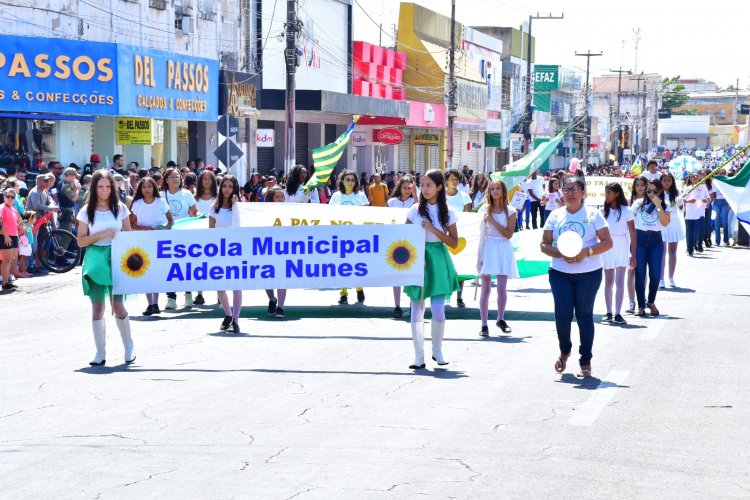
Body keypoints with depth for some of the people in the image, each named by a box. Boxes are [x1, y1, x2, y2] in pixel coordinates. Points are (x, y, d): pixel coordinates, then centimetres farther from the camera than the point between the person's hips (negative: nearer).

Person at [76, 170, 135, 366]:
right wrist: (102, 235, -12)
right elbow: (80, 241, 1)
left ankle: (129, 348, 11)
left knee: (118, 305, -5)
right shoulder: (87, 211, 2)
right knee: (97, 307, 2)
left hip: (116, 259, -1)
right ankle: (100, 352, 9)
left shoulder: (120, 208, 4)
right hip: (95, 259, 1)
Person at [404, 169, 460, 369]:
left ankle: (437, 350, 16)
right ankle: (419, 356, 7)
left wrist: (432, 229, -12)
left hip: (437, 261, -1)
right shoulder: (415, 210, 3)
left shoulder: (447, 212, 1)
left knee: (438, 310, -6)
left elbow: (454, 242, -1)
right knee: (417, 309, 1)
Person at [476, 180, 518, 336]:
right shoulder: (485, 209, 5)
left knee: (502, 288, -4)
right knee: (486, 288, -1)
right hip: (488, 248, 0)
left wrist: (493, 222, -13)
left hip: (503, 249, 0)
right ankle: (484, 324, 2)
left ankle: (500, 319, 19)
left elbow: (509, 234, -6)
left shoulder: (510, 212, 2)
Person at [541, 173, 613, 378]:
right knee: (562, 315, -2)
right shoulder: (555, 215, 7)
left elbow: (607, 242, -2)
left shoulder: (593, 214, 1)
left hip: (588, 273, -2)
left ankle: (586, 362, 8)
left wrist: (586, 252, -17)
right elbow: (544, 245, 5)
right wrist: (561, 254, -14)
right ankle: (564, 351, 25)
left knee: (584, 315, 1)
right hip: (560, 273, 2)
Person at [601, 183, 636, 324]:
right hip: (607, 248, 3)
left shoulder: (626, 211, -3)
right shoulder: (603, 211, 5)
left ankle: (618, 314, -9)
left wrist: (633, 255, -6)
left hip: (622, 248, -3)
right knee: (608, 282, 8)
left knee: (619, 281, -9)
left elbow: (632, 234, -3)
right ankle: (609, 313, 14)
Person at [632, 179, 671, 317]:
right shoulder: (638, 203, 4)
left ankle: (651, 302, 22)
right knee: (640, 274, -1)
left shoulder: (665, 206, 5)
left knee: (655, 274, -2)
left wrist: (658, 206, -15)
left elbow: (665, 223, -10)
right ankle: (641, 305, 6)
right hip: (639, 239, -1)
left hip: (655, 240, 1)